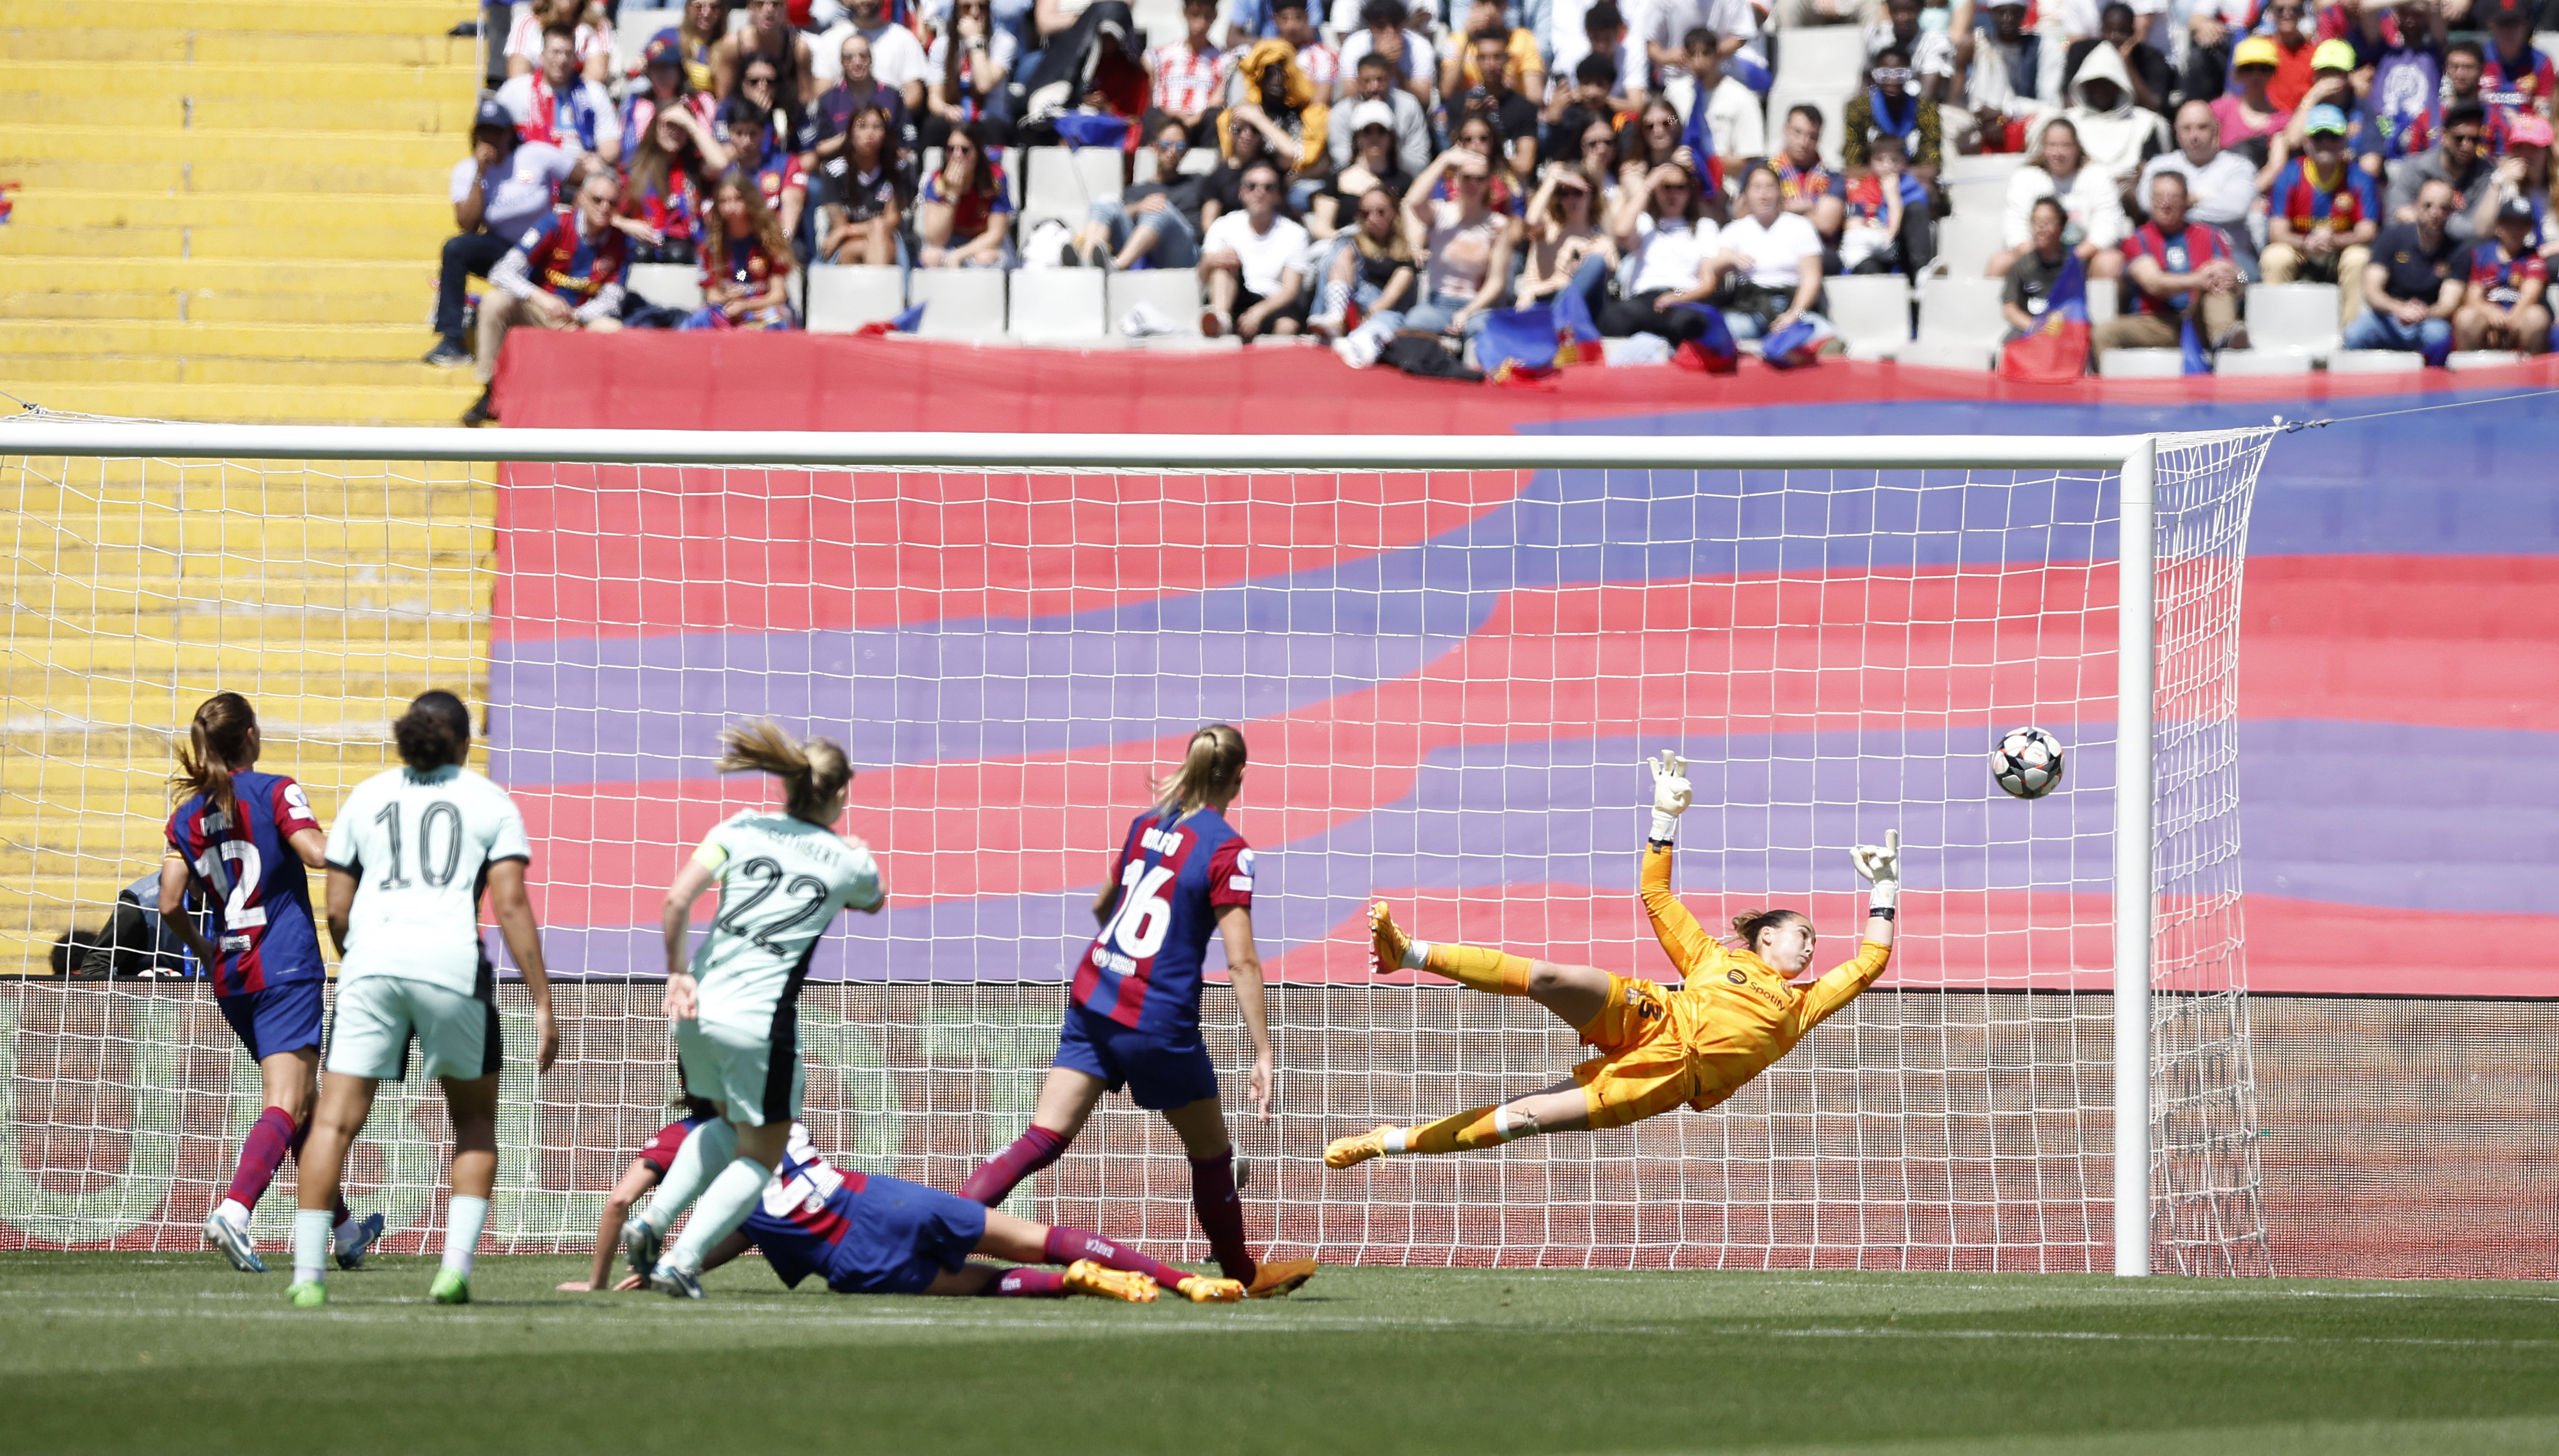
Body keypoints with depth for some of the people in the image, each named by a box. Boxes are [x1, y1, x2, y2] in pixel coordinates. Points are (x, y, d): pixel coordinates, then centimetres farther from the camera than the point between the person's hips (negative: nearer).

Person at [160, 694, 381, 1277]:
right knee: (287, 1107, -11)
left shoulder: (188, 815, 8)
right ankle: (234, 1209, -32)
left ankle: (343, 1228, 27)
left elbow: (171, 905, 3)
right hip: (286, 971, -6)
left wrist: (203, 951, 20)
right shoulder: (275, 792, -6)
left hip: (231, 978, 6)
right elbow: (317, 852, -21)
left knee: (304, 1100, 19)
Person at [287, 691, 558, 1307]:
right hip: (453, 966, -1)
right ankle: (456, 1265, 2)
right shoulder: (490, 802, 11)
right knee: (476, 1119, 16)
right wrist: (542, 1002, 0)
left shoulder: (366, 798, 17)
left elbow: (337, 911, 14)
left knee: (335, 1121, -1)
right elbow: (511, 906, 0)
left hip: (371, 959, 1)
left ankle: (308, 1274, -11)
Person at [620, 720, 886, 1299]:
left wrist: (677, 972, 1)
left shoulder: (742, 829, 4)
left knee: (730, 1124, 29)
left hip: (697, 1009, 4)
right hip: (760, 1022, -4)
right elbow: (873, 901, 28)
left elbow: (676, 900, -7)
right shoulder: (848, 862, 2)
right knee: (761, 1154, 12)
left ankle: (653, 1223, 13)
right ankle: (683, 1260, -4)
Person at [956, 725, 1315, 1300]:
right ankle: (1242, 1275, 31)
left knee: (1042, 1140, -1)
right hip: (1158, 1020, -6)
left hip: (1092, 997, 6)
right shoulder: (1226, 850, -10)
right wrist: (1263, 1054, -13)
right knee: (1211, 1151, 15)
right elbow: (1241, 961, -15)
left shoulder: (1147, 823, 9)